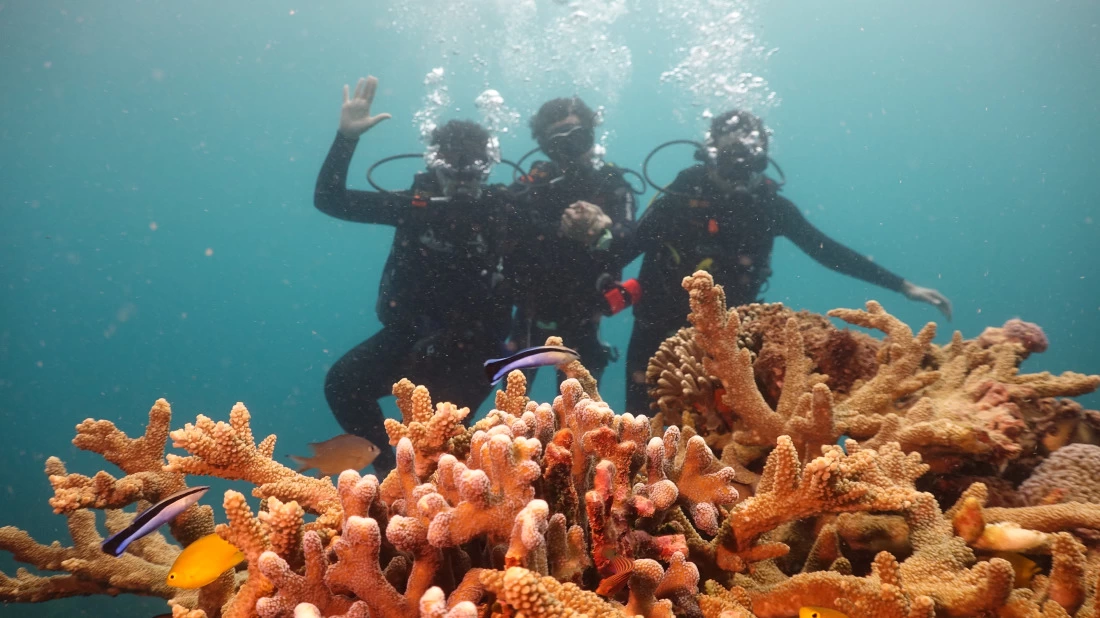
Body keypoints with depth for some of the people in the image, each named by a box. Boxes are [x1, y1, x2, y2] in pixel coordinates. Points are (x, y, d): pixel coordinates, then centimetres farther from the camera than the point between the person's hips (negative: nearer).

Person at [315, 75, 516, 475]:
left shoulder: (504, 210, -7)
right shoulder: (415, 204, -3)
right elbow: (329, 200, -5)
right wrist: (346, 136, -15)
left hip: (472, 341, -3)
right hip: (411, 329, 3)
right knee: (342, 383, -12)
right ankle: (388, 468, 6)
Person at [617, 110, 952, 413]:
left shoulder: (769, 205, -8)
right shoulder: (681, 196, -16)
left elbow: (829, 252, -3)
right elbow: (627, 247, -13)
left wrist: (905, 287, -5)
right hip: (660, 329, -2)